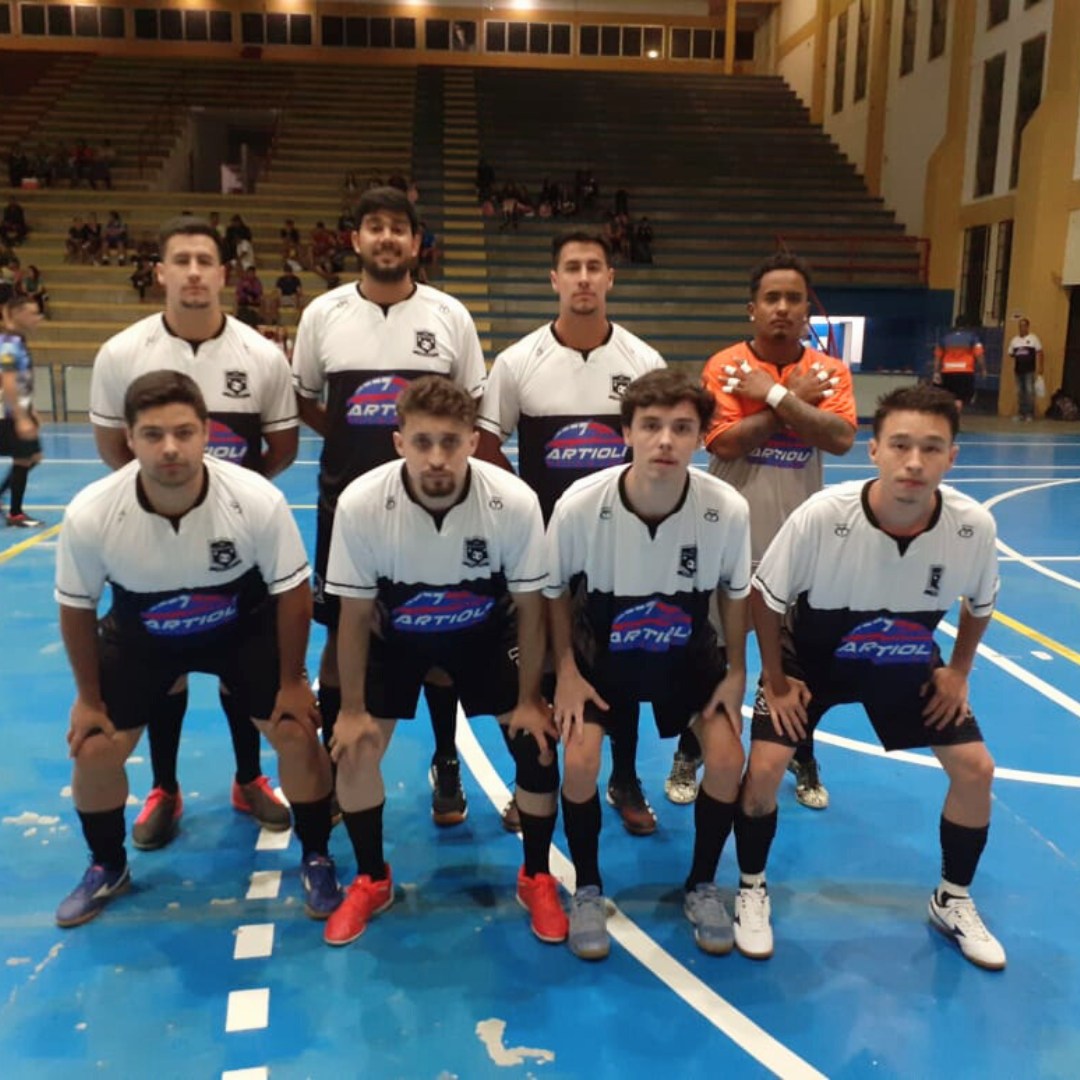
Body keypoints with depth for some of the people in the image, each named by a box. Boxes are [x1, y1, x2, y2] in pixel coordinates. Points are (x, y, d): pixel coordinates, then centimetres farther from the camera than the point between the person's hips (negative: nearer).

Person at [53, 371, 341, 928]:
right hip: (140, 636, 1)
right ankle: (107, 867, 29)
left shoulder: (258, 500, -33)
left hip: (244, 628, -1)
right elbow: (76, 607, -11)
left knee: (296, 735, -9)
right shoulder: (89, 514, -30)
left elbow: (291, 593, -17)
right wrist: (89, 697, -2)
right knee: (93, 751, -1)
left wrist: (292, 682, -10)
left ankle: (316, 859, 18)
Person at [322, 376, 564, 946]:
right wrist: (352, 708, -10)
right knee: (353, 748, -7)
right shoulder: (360, 503, -32)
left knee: (537, 739, -9)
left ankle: (537, 878, 16)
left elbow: (530, 608, -16)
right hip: (394, 633, 0)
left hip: (484, 631, 0)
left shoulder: (515, 502, -32)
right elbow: (354, 612, -16)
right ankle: (372, 880, 20)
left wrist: (529, 700, -9)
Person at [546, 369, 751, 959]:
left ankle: (701, 886, 15)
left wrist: (735, 671, -3)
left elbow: (735, 593, -4)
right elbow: (554, 590, -8)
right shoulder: (579, 505, -28)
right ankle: (587, 889, 10)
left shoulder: (729, 509, -25)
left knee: (727, 758, -14)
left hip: (690, 652, 1)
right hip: (602, 651, -1)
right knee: (579, 761, -19)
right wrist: (566, 670, -10)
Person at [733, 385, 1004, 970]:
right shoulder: (821, 516, -34)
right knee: (764, 766, -16)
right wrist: (774, 679, -12)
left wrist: (958, 671, 1)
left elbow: (980, 603, 0)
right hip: (812, 657, -2)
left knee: (975, 768, -3)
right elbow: (765, 597, -17)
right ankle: (752, 889, 13)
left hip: (909, 664, 3)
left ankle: (953, 901, 24)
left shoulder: (974, 526, -25)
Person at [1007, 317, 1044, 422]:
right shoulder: (1014, 340, 12)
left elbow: (1039, 353, -1)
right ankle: (1021, 413, 14)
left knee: (1029, 391, -7)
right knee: (1020, 392, 8)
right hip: (1019, 370, 4)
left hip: (1030, 370, -4)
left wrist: (1039, 367, -7)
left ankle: (1030, 414, -3)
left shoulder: (1033, 338, 0)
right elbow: (1011, 353, 19)